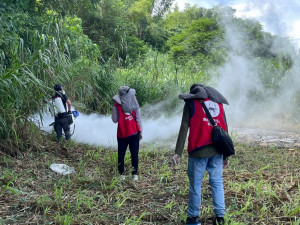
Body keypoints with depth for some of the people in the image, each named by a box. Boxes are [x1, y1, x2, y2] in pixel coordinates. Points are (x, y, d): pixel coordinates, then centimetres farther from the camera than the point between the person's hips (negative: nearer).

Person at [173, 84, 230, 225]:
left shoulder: (191, 102, 5)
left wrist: (178, 152, -7)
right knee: (217, 182, 12)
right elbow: (224, 129, 16)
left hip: (199, 150, -4)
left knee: (195, 184, 6)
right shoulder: (218, 102, 17)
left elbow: (184, 127, -4)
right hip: (217, 150, 4)